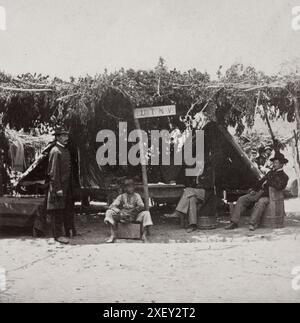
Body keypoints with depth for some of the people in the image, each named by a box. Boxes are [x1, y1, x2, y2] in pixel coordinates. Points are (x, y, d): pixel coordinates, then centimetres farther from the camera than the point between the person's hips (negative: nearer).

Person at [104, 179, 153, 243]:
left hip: (135, 217, 0)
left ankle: (145, 236, -28)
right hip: (122, 216, 1)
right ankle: (113, 235, -27)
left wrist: (136, 209, -30)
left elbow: (142, 206, -7)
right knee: (109, 212, -22)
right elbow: (113, 206, -4)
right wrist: (118, 211, -27)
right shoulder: (121, 196, 8)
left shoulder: (137, 196, 8)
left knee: (146, 213, -27)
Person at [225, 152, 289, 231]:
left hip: (268, 197, -7)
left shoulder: (284, 177, 0)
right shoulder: (270, 173, 24)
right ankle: (234, 223, -15)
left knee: (261, 202, -40)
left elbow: (279, 187, -20)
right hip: (259, 193, 7)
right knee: (241, 200, -9)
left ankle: (253, 224, -44)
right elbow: (261, 182, 26)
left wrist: (268, 181, -10)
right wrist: (254, 190, 10)